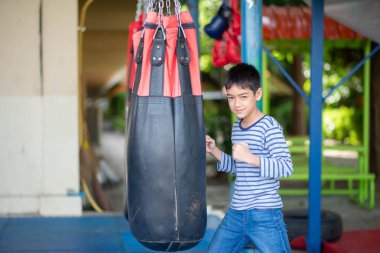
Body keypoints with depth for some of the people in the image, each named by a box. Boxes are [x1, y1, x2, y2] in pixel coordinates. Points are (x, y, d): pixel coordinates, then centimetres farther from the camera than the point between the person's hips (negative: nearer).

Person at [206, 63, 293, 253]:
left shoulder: (269, 126, -12)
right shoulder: (236, 127, 11)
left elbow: (286, 167, -21)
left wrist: (251, 157, -32)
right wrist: (214, 151, 8)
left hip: (265, 215, -7)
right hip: (235, 213, 8)